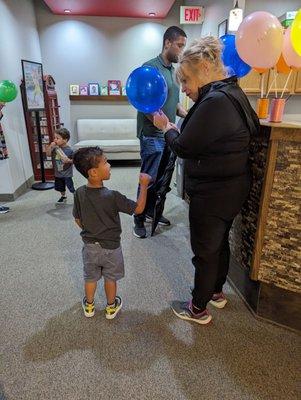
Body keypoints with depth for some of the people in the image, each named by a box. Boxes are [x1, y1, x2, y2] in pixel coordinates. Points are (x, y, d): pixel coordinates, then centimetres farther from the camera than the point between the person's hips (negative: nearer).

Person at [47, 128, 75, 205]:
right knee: (60, 187, 23)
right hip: (58, 173, 6)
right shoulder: (55, 148, -3)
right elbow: (48, 154, -1)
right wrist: (50, 146, -14)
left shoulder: (69, 150, -17)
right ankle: (63, 197, 46)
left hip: (67, 173, -6)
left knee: (71, 188, -2)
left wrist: (68, 161, -29)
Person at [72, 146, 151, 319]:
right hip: (111, 247, -3)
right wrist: (144, 185, -14)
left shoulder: (79, 193, -12)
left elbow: (78, 220, 0)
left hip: (90, 246, 4)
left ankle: (89, 306, 44)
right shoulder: (112, 196, -28)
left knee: (91, 277, 23)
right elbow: (139, 208, -20)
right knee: (110, 278, 19)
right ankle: (111, 307, 40)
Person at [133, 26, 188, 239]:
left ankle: (151, 210, 29)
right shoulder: (150, 67, -9)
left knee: (161, 178, 13)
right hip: (152, 135, -8)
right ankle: (139, 219, 12)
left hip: (168, 135, 8)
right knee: (149, 179, -3)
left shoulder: (174, 71, 16)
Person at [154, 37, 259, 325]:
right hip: (231, 188, 10)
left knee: (205, 250, 6)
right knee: (220, 242, 23)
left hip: (213, 193, -10)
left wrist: (166, 128, -1)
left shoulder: (215, 102, -24)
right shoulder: (231, 93, 9)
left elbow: (184, 148, -21)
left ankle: (198, 309, 27)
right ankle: (217, 292, 44)